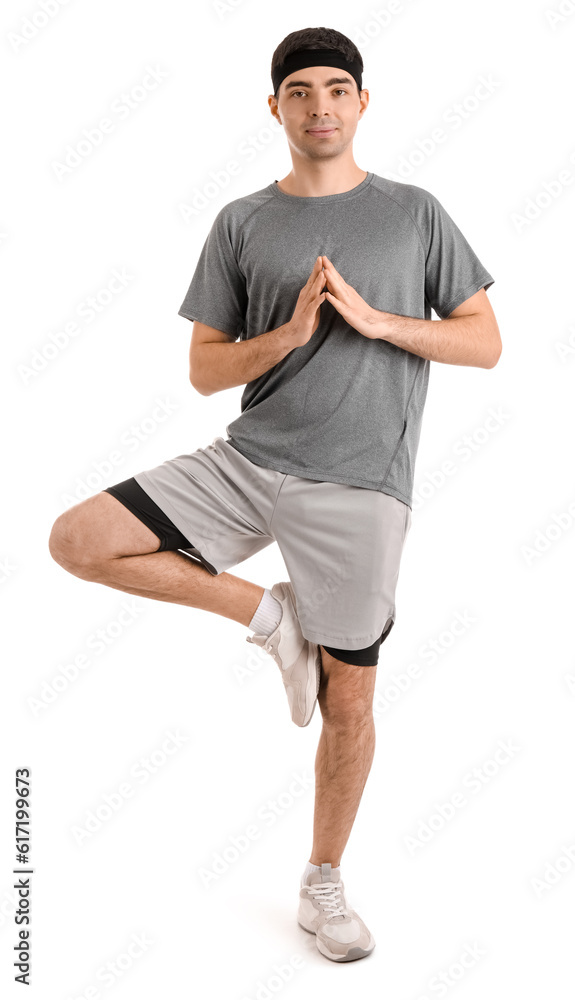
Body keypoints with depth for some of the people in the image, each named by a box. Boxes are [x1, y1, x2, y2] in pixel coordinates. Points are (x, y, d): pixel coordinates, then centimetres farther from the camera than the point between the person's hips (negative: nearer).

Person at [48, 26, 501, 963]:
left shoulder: (415, 213, 6)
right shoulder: (242, 223, 7)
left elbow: (486, 342, 3)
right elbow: (205, 369, 6)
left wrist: (375, 320, -11)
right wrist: (288, 333, -12)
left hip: (358, 485, -2)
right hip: (248, 461, 2)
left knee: (348, 702, 4)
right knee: (77, 541, -12)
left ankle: (323, 887, 27)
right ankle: (268, 613, 4)